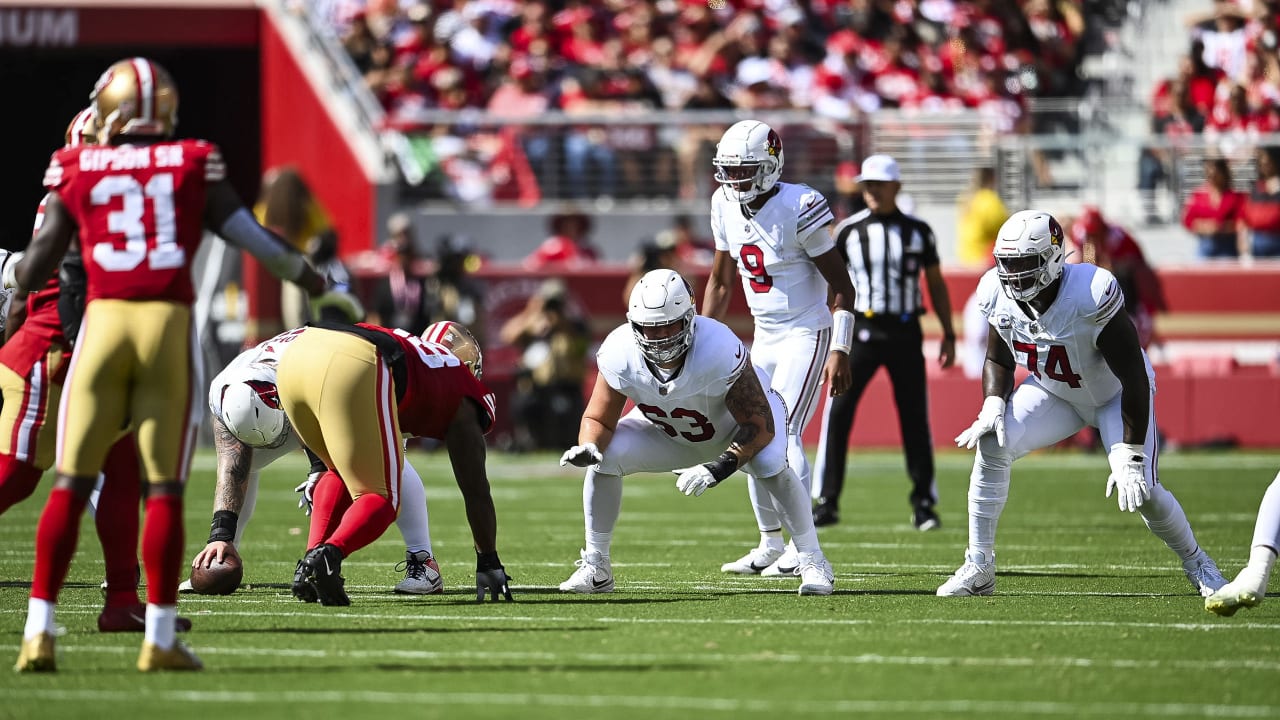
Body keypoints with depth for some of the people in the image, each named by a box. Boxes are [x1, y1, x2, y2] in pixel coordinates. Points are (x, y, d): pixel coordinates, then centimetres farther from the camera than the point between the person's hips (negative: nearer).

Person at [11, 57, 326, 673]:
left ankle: (38, 634, -1)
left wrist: (7, 271, 32)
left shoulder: (75, 169, 6)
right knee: (164, 488, 5)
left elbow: (35, 270, 9)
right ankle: (159, 639, 4)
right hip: (170, 326, -1)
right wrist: (303, 274, 28)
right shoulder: (194, 165, 5)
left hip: (102, 321, 1)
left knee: (71, 484, 5)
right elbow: (248, 235, 9)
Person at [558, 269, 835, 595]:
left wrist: (720, 468, -48)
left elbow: (760, 425, -35)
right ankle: (595, 566, -2)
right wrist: (588, 447, -39)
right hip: (668, 431, 4)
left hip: (738, 425, -4)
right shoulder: (619, 355, -29)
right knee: (604, 456, -18)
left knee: (769, 463, -34)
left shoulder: (720, 350, -41)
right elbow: (599, 419, -16)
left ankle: (812, 560, -17)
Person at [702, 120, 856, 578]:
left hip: (807, 334, -8)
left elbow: (841, 286, -15)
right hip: (764, 335, 8)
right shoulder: (726, 207, 2)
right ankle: (771, 545, 16)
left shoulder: (797, 209, -19)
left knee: (782, 434, -17)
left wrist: (840, 352, -19)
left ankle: (803, 548, -14)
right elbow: (720, 281, 16)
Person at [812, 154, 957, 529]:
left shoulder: (918, 231, 4)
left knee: (915, 418, 2)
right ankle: (827, 502, -1)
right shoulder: (848, 230, 2)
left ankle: (924, 502, 14)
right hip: (861, 329, -1)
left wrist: (949, 334, 9)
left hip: (905, 332, 1)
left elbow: (936, 283, 12)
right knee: (838, 414, -7)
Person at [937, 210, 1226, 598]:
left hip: (1114, 394, -5)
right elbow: (998, 361, 2)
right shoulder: (1000, 296, -20)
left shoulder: (1090, 297, -38)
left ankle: (1197, 564, 15)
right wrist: (992, 408, -19)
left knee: (1142, 491, -16)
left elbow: (1134, 379, -31)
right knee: (991, 446, -18)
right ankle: (978, 569, -7)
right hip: (1054, 392, 5)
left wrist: (1131, 458, -29)